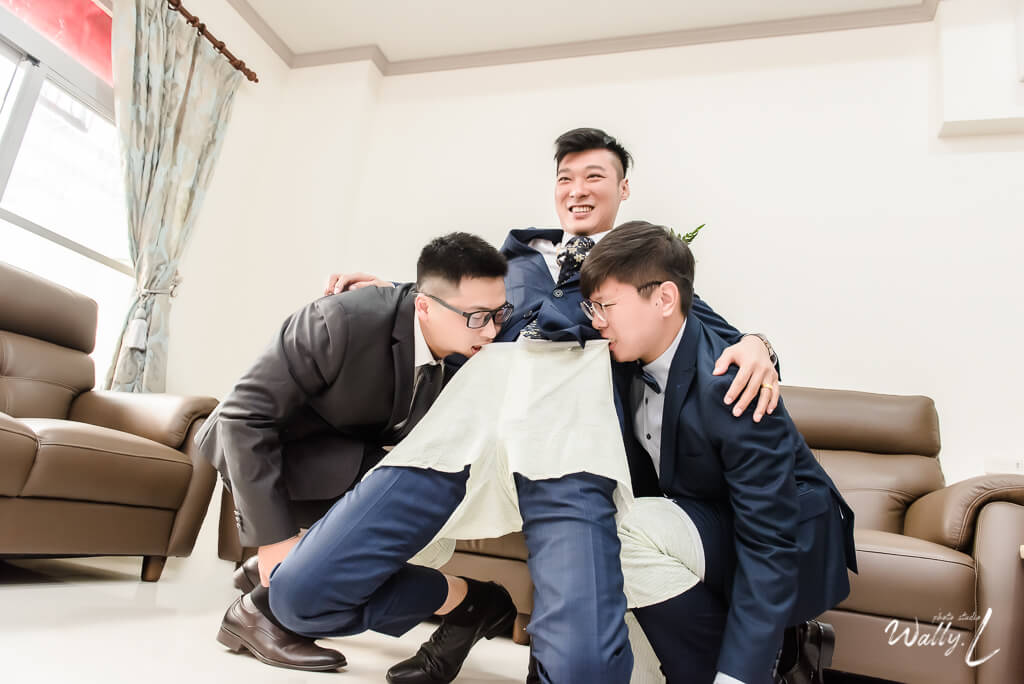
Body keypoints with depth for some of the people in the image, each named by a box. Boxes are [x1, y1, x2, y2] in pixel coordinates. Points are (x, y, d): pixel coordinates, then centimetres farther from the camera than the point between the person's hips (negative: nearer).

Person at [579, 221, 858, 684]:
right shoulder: (629, 361, -7)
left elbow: (769, 545, -28)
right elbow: (634, 471, 4)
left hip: (796, 551, -8)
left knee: (638, 529, -30)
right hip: (710, 524, 8)